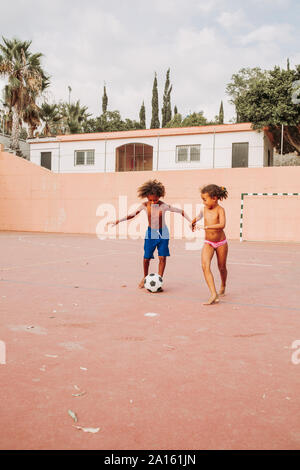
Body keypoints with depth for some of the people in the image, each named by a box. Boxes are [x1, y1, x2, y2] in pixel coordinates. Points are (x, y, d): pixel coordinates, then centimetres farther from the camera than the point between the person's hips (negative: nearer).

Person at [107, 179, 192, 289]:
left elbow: (181, 211, -9)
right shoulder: (144, 205, -11)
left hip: (163, 233, -1)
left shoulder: (164, 206, -17)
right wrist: (117, 221, -2)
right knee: (146, 258, 1)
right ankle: (145, 277, 28)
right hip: (150, 233, 1)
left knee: (162, 257, -5)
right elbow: (132, 215, 0)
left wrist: (191, 222, -14)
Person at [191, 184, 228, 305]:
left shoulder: (220, 210, -16)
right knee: (205, 266, -20)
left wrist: (206, 227, -39)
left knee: (222, 267, 13)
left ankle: (223, 286, 44)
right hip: (208, 243, 3)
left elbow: (222, 225, -34)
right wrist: (194, 221, 11)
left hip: (221, 243, -3)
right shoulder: (205, 209, 0)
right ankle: (213, 294, -24)